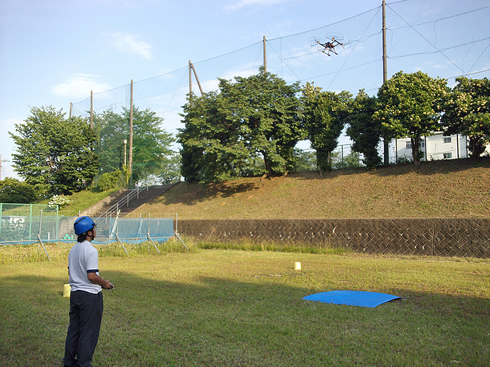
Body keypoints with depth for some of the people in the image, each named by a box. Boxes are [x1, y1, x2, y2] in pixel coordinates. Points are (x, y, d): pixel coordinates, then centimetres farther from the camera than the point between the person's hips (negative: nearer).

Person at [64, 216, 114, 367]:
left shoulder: (73, 249, 8)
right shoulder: (91, 250, -19)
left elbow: (70, 271, 15)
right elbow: (91, 276, -23)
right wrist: (105, 283, -6)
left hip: (74, 293, 8)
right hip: (90, 295, -8)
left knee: (73, 329, 17)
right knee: (88, 331, 3)